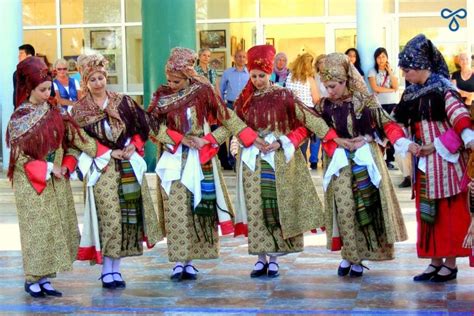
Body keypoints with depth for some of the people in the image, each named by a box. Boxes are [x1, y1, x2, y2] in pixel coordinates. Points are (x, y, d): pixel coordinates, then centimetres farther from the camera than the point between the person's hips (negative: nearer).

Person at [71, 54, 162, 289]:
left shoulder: (123, 102, 9)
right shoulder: (79, 110, 2)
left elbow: (142, 126, 10)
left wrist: (134, 146, -6)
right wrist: (110, 153, -11)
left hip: (129, 165, 3)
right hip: (101, 168, -3)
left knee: (128, 214, 1)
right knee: (108, 216, -10)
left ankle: (116, 268, 9)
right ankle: (107, 270, -2)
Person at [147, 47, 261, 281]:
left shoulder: (203, 92, -2)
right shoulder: (161, 96, 2)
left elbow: (227, 120, -2)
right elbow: (154, 126, -5)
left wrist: (207, 140, -12)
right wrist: (179, 139, -14)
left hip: (199, 160, 0)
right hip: (174, 161, 0)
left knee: (198, 208, 1)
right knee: (176, 209, -5)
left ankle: (190, 261, 10)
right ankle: (178, 262, -1)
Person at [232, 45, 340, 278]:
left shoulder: (283, 96, -1)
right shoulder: (244, 99, 8)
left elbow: (306, 120, -5)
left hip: (278, 161, -2)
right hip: (252, 162, 2)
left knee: (276, 208, -2)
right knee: (255, 209, 0)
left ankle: (273, 258, 7)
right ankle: (261, 258, 7)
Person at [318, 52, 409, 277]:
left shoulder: (365, 101, -2)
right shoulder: (325, 106, 4)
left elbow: (387, 124, -2)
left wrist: (403, 142, -16)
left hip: (366, 160, -1)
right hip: (340, 162, 1)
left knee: (366, 207, 0)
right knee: (344, 208, -6)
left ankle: (357, 258, 10)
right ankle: (349, 255, 7)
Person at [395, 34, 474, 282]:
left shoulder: (442, 87, -11)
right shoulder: (411, 93, 9)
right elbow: (404, 123, 12)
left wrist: (436, 146, -30)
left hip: (444, 160, -7)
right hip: (423, 161, 7)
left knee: (448, 211, 0)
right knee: (427, 211, 10)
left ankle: (450, 263, 9)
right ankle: (436, 261, 19)